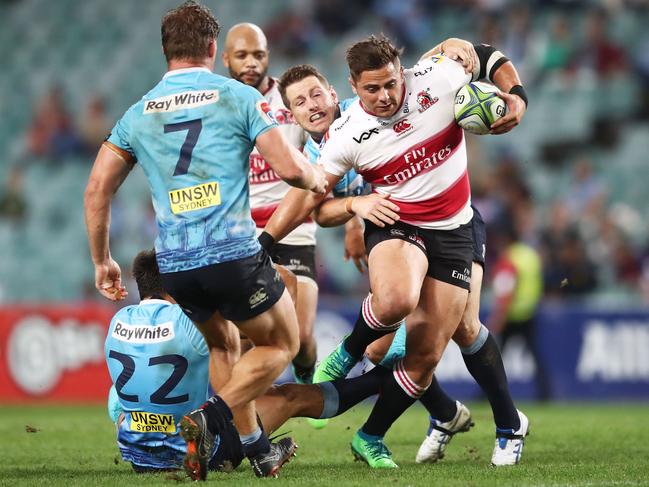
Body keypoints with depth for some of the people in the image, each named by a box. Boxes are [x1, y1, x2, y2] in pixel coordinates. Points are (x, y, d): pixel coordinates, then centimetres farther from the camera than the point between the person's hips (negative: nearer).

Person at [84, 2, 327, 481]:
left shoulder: (138, 113, 12)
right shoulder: (239, 97, 0)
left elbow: (97, 189, 11)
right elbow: (289, 167, -6)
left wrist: (102, 261, 21)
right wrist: (318, 180, 17)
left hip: (174, 263, 4)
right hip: (235, 252, -4)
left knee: (221, 345, 29)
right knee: (281, 344, 16)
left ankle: (257, 449, 24)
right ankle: (209, 417, -6)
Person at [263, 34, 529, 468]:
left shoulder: (438, 78, -11)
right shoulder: (347, 136, -13)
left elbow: (490, 58, 7)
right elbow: (308, 195, -5)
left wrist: (517, 98, -10)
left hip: (453, 229, 2)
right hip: (395, 223, -2)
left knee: (426, 354, -3)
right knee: (395, 301, -38)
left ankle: (371, 438, 16)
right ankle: (349, 353, -5)